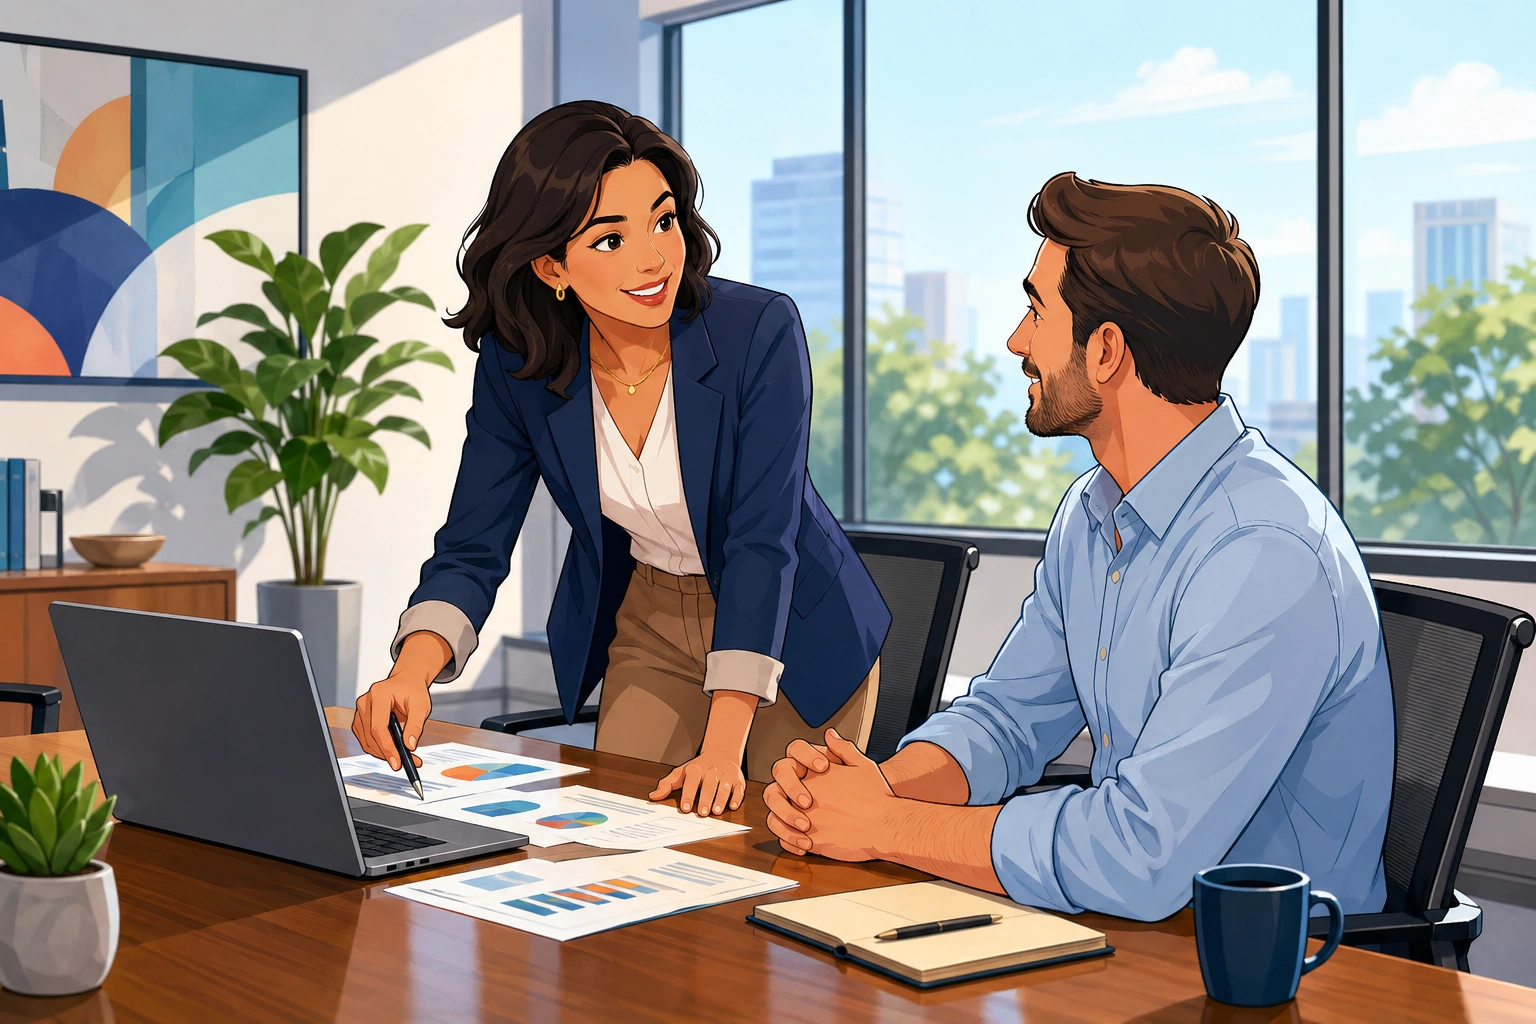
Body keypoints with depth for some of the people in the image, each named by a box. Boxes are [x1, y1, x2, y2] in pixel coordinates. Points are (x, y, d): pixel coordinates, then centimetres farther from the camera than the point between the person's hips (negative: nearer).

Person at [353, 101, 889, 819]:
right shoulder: (515, 365, -16)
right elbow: (472, 548, -14)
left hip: (792, 641, -2)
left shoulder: (759, 332, -27)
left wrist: (723, 750, -38)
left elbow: (764, 541, -31)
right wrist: (410, 674, -35)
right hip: (646, 631, 3)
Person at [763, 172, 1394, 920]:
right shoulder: (1092, 512, 5)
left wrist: (889, 827, -20)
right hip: (1132, 936, 7)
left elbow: (1143, 860, -30)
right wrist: (889, 784, -9)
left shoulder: (1268, 558, -25)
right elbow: (1009, 714, 12)